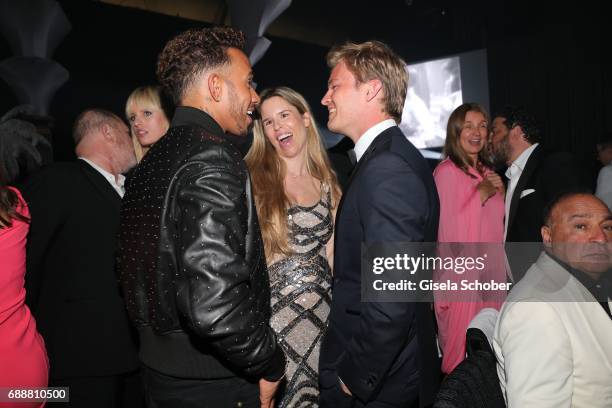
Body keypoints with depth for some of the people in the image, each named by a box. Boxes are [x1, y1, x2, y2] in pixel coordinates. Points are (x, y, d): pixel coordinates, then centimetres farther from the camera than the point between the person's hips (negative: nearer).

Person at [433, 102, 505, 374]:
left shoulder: (486, 171, 13)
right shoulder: (446, 171, -12)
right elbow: (447, 228, -18)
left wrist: (500, 193, 3)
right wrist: (481, 194, -16)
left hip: (491, 269, 7)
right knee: (462, 346, 2)